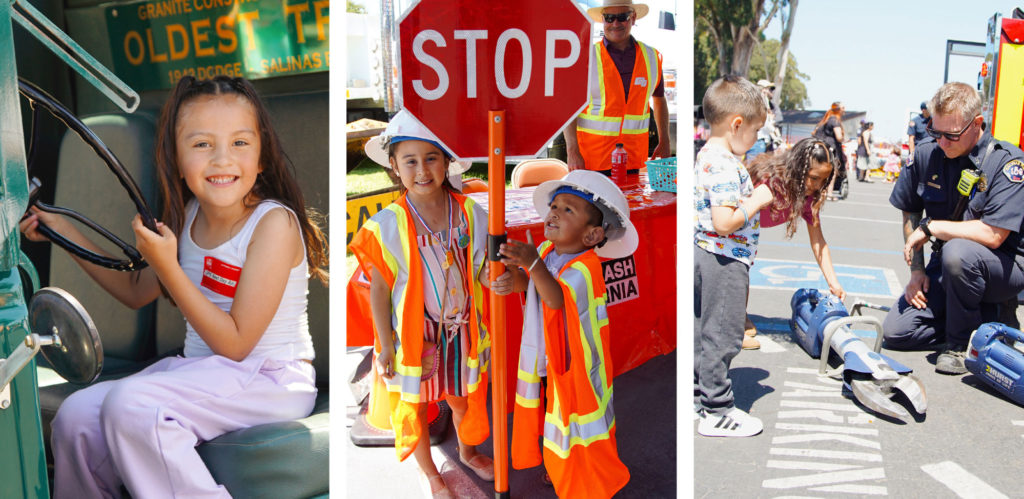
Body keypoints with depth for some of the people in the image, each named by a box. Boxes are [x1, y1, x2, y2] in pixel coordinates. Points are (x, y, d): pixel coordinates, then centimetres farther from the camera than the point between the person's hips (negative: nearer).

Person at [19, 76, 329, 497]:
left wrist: (168, 267, -20)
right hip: (200, 370, 7)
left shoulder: (274, 222, -16)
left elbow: (235, 343, -18)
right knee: (76, 417, -6)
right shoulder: (188, 215, 6)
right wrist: (64, 231, 18)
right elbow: (135, 292, 22)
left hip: (271, 379, -7)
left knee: (130, 404, -26)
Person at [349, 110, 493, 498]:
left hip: (462, 331, 3)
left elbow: (482, 272, -3)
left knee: (464, 396, 23)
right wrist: (386, 346, -9)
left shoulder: (470, 214, -9)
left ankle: (467, 452, 53)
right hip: (413, 335, -2)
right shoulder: (387, 225, -16)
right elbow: (379, 292, -11)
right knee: (414, 405, 16)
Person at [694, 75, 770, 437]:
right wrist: (756, 201, -16)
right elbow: (725, 222, -29)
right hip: (725, 259, -10)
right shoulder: (725, 166, -22)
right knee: (723, 334, 0)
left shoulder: (706, 156, 9)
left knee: (703, 329, 18)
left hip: (703, 254, 10)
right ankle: (717, 411, 10)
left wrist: (748, 195, 15)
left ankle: (699, 396, 31)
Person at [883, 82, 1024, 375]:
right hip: (946, 267, 5)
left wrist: (930, 227, -20)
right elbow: (910, 213, 8)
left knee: (957, 252, -39)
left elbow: (993, 236, -29)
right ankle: (989, 314, 8)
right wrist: (917, 270, 1)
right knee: (895, 332, -8)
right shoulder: (926, 153, -4)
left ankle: (959, 345, -17)